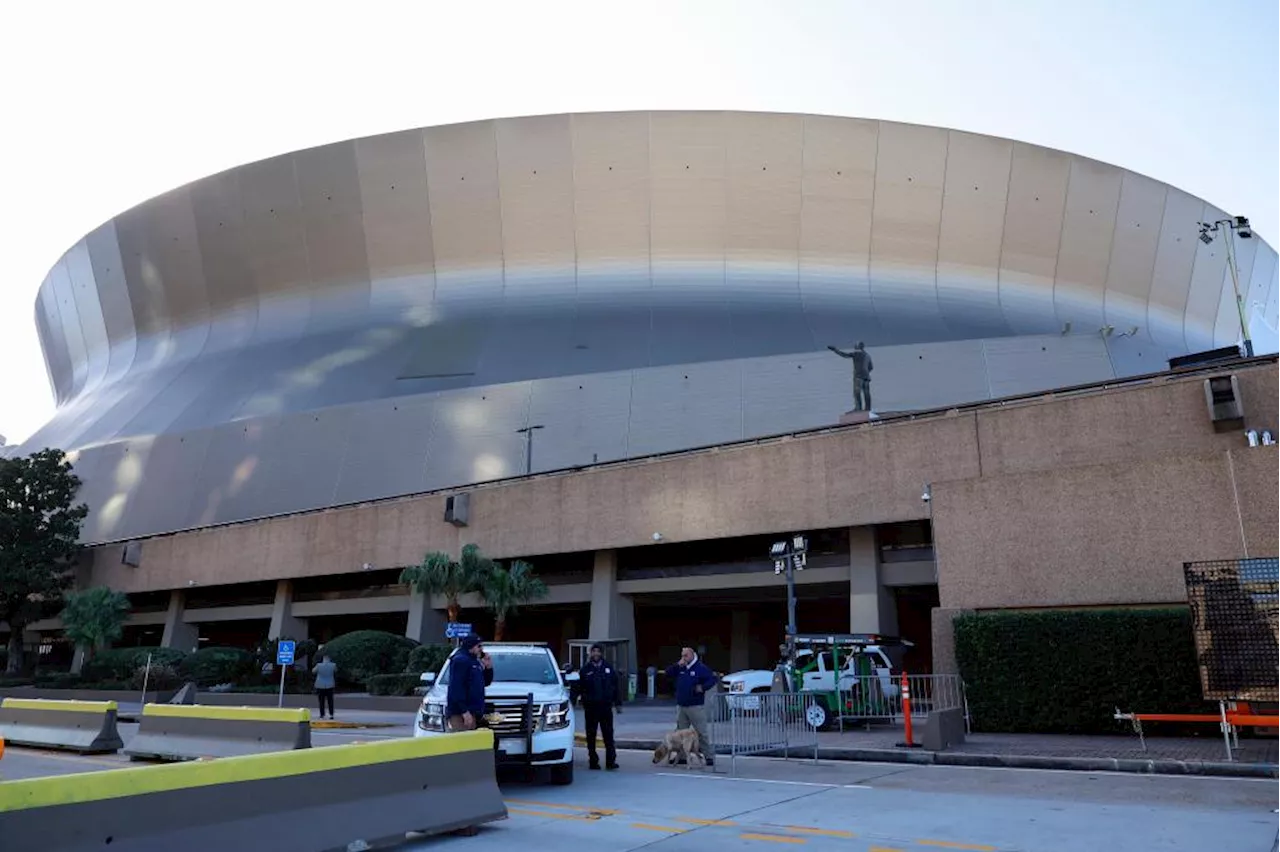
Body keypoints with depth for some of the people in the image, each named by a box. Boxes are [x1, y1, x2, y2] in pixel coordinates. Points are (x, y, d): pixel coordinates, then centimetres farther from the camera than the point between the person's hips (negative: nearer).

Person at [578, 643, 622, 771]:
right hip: (591, 707, -1)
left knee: (609, 735, 0)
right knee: (591, 736, 6)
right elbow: (579, 688, -2)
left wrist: (618, 703, 5)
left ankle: (610, 761, 2)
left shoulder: (608, 668, 7)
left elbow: (616, 687, 8)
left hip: (606, 706, 1)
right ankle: (593, 761, 15)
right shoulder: (585, 670, 2)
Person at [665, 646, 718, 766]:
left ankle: (710, 756, 0)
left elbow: (712, 679, -8)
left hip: (696, 706, -7)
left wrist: (703, 687, -21)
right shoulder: (680, 668, 12)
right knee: (680, 732, 12)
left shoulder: (700, 668, -6)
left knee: (702, 732, -6)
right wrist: (677, 666, -8)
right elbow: (668, 675, 5)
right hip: (681, 706, 7)